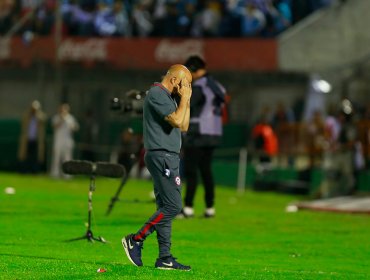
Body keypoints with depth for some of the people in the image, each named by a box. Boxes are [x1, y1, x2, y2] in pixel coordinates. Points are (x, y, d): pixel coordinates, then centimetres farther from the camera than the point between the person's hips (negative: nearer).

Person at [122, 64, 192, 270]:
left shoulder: (168, 97, 20)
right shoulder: (157, 94, -11)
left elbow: (184, 127, 21)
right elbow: (177, 121, -21)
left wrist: (187, 101, 14)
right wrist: (184, 99, -9)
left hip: (168, 157, 11)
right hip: (162, 156, -11)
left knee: (166, 207, 8)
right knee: (173, 206, -14)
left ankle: (165, 258, 7)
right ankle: (135, 240, -9)